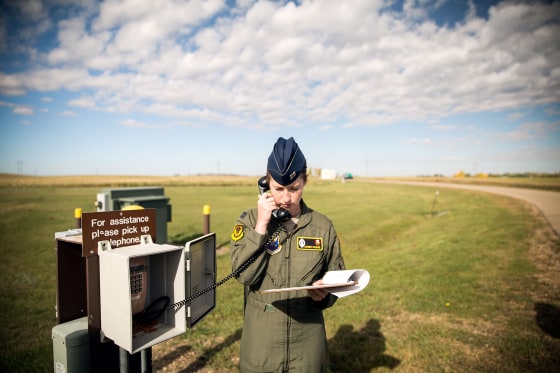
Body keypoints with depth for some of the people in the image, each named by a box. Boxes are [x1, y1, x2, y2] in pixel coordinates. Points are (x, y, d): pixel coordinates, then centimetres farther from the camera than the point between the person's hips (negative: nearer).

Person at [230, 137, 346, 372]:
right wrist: (261, 225, -22)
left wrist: (324, 294, -16)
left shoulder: (323, 226, -5)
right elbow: (244, 274, -18)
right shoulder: (250, 221, -7)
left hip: (307, 340, 1)